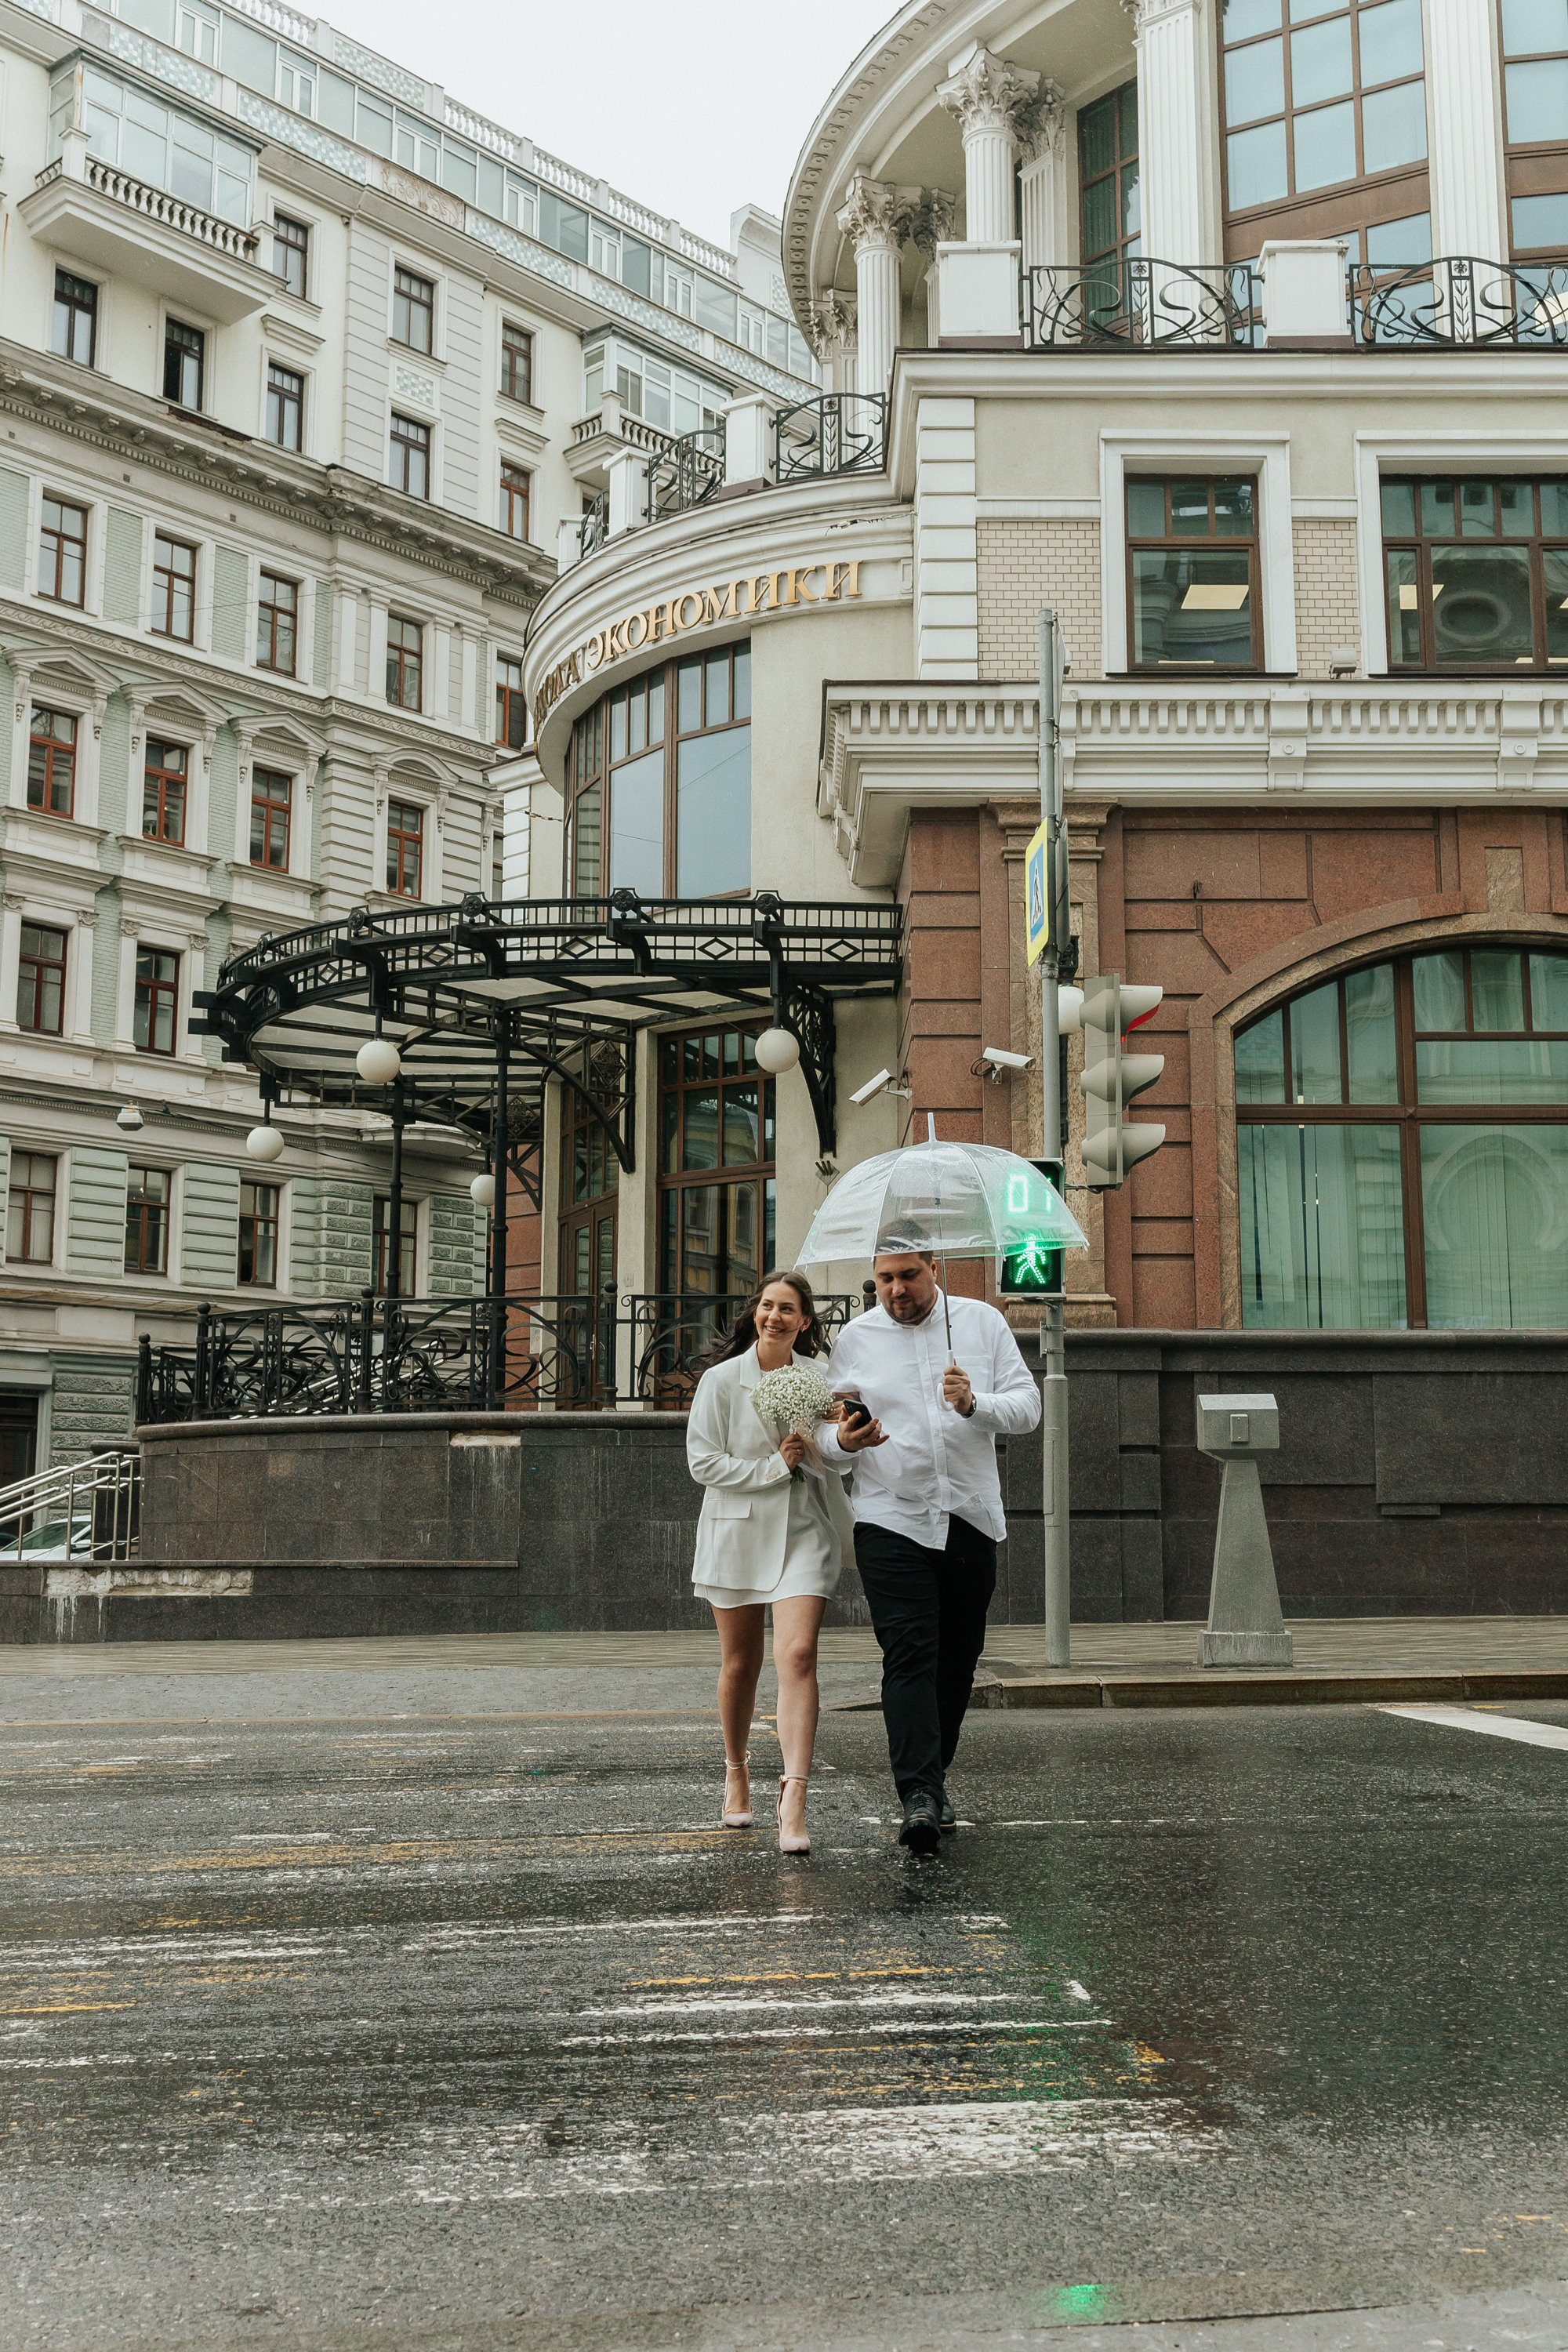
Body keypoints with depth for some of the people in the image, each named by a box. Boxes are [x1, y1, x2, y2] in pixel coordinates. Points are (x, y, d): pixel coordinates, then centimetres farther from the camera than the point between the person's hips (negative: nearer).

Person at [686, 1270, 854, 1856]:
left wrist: (820, 1445, -12)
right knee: (739, 1664, 11)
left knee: (797, 1655, -17)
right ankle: (737, 1774, 36)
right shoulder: (721, 1380, -3)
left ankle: (794, 1800, -20)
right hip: (737, 1532, 0)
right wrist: (773, 1467, -13)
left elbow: (839, 1459, 10)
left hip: (803, 1531, 0)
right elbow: (703, 1461, -6)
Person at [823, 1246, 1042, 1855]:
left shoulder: (982, 1322, 7)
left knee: (957, 1659, 8)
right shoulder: (853, 1339, 6)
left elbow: (1027, 1406, 1)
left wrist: (975, 1404, -18)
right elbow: (827, 1434, 9)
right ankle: (919, 1795, -20)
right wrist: (843, 1440, -14)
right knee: (909, 1655, -15)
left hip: (971, 1518, 2)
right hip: (890, 1519, -2)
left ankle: (931, 1780, 24)